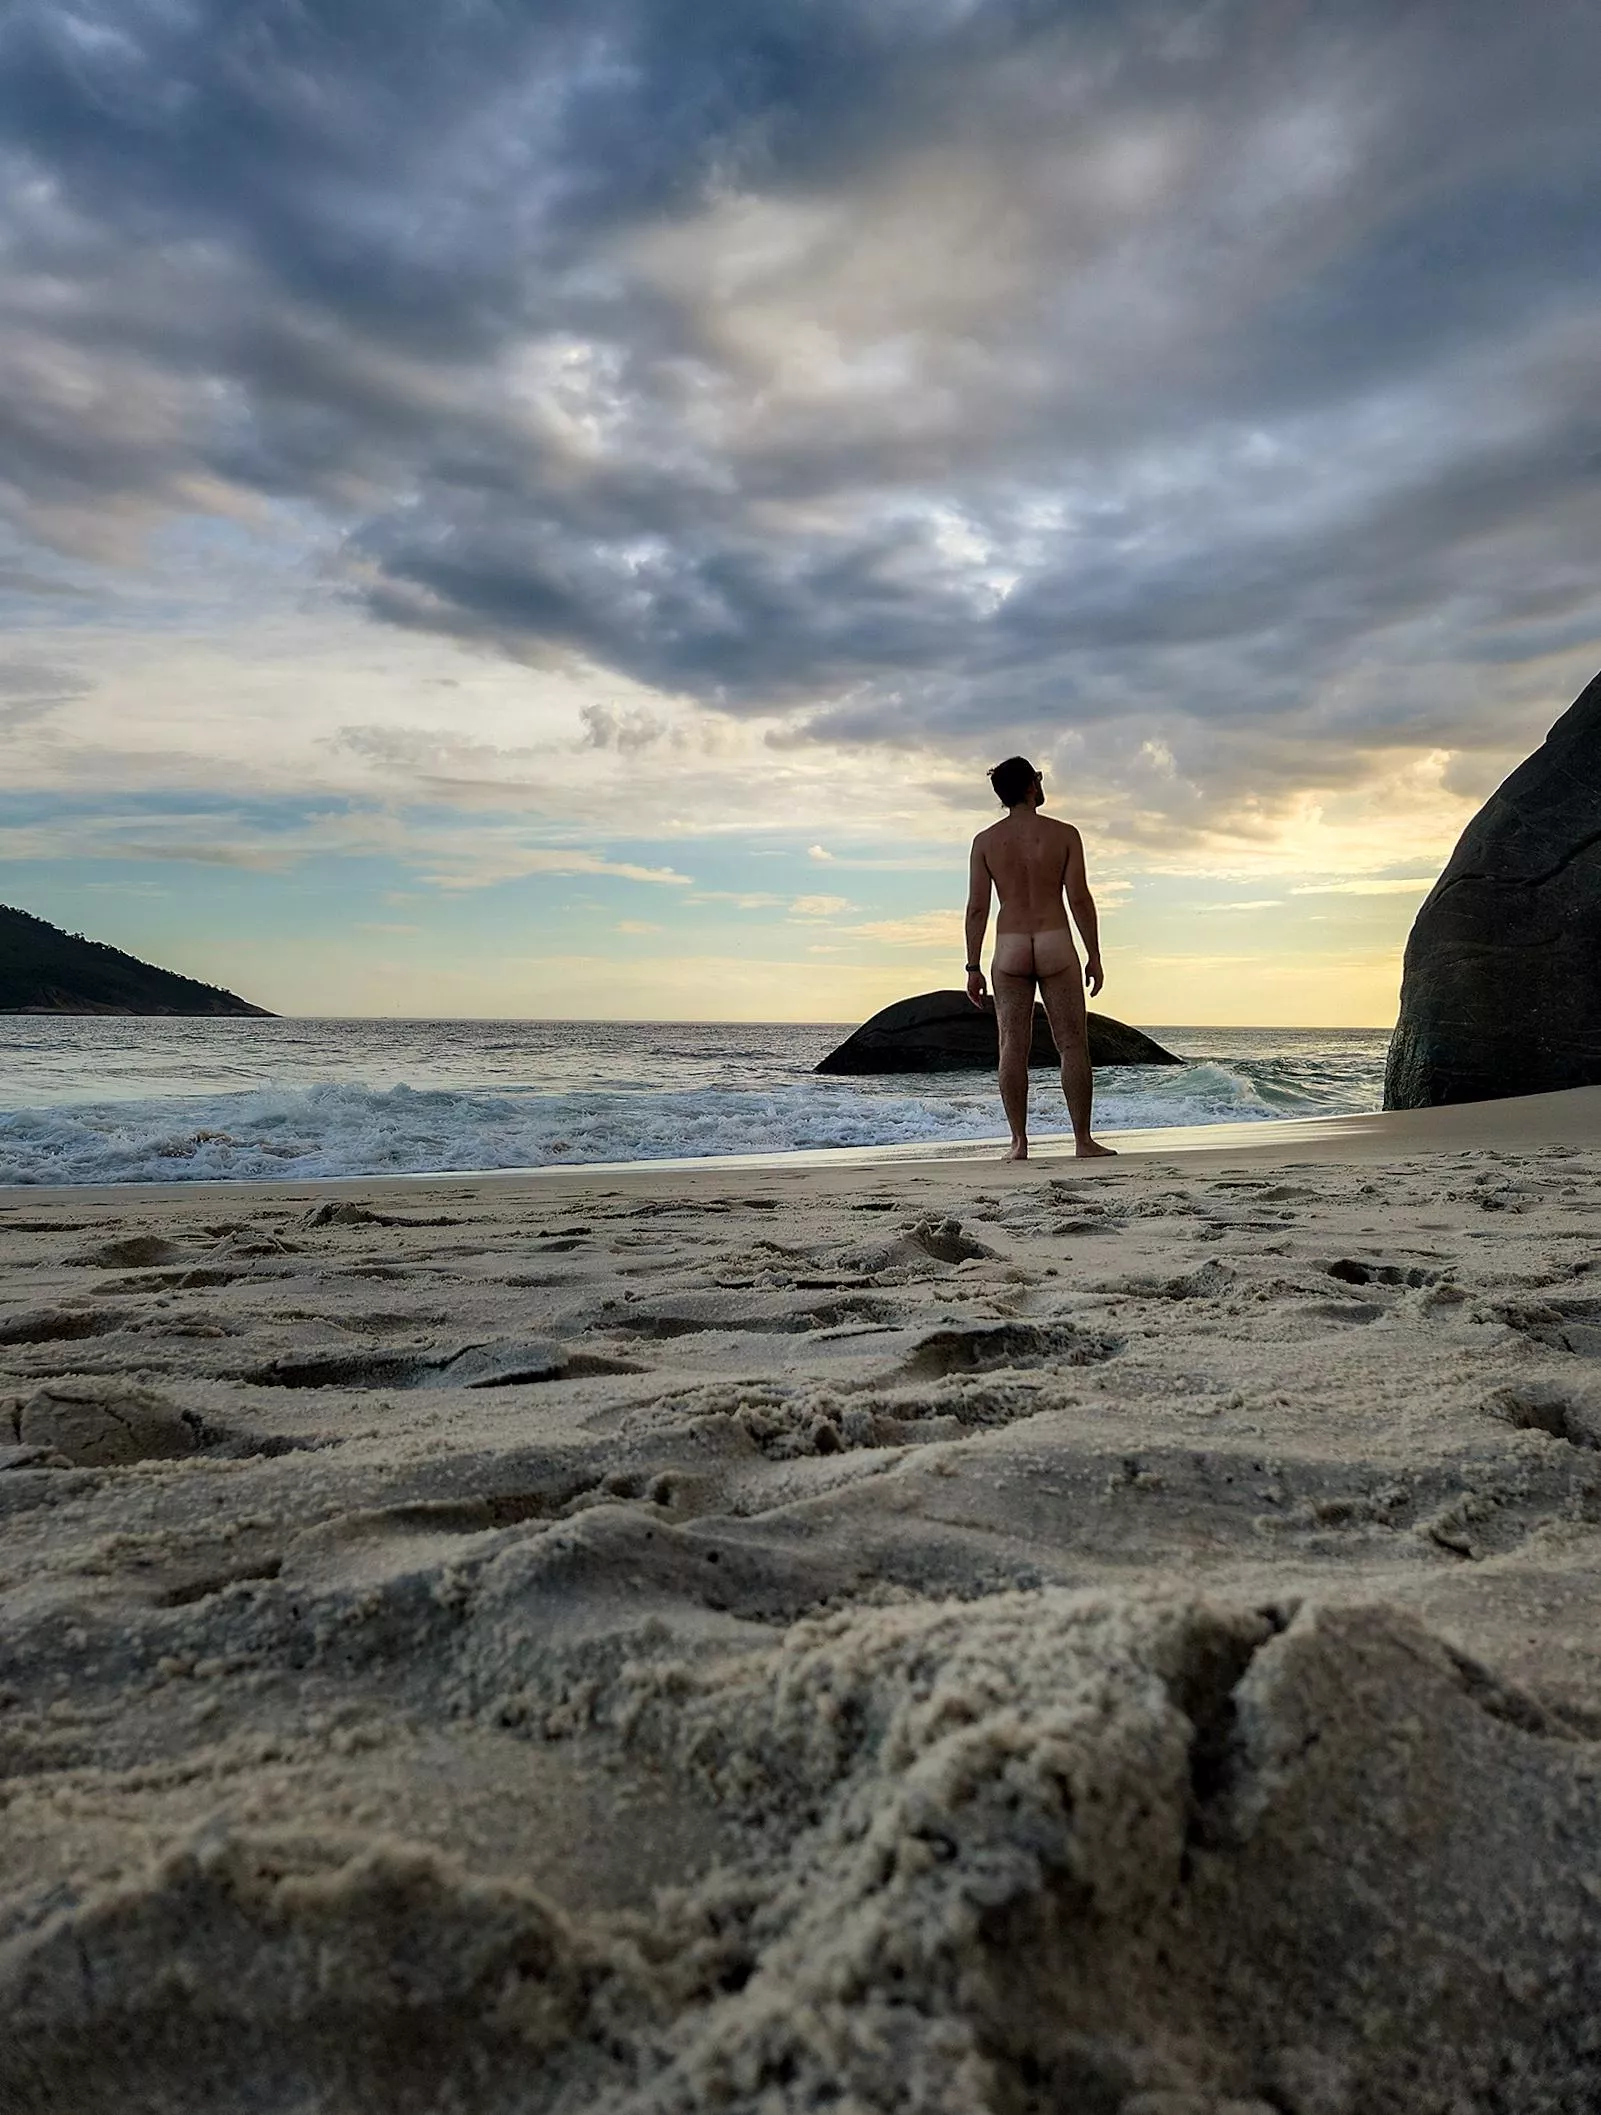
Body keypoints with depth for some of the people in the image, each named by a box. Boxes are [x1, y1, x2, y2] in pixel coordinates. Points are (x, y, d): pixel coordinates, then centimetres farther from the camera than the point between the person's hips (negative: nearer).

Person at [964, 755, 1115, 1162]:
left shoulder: (985, 840, 3)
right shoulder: (1064, 834, -1)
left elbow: (977, 907, -2)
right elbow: (1079, 898, -6)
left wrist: (973, 968, 2)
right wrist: (1094, 956, 1)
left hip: (1009, 950, 2)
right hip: (1055, 946, -1)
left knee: (1013, 1048, 3)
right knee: (1073, 1045, 4)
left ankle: (1019, 1142, 0)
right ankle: (1083, 1140, 4)